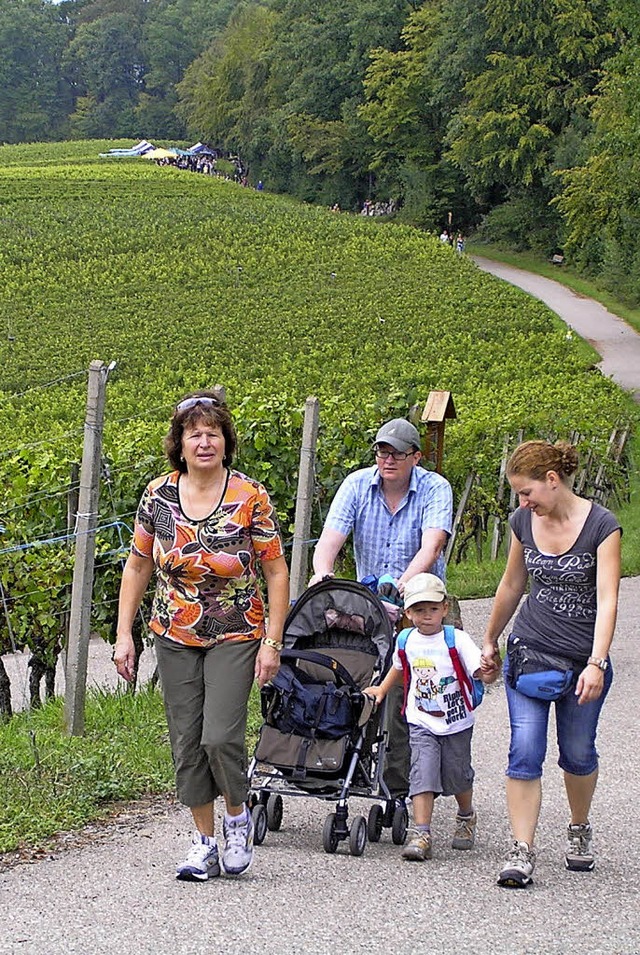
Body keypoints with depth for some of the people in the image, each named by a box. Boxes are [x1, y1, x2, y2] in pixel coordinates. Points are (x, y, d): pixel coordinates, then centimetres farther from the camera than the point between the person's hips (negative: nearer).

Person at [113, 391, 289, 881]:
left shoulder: (251, 498, -10)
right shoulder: (158, 495, -1)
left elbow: (277, 572, -5)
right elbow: (137, 567, 8)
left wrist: (272, 642, -10)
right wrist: (124, 634, 4)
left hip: (235, 638, -3)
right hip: (175, 638, 4)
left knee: (220, 736, -14)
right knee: (186, 742, 5)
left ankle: (238, 815, 14)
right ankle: (204, 841, 17)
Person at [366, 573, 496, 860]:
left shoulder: (456, 640, -14)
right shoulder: (406, 641, -2)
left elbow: (483, 673, -21)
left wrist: (490, 673, -42)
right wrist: (381, 690, 23)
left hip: (456, 723, -2)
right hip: (422, 724, 2)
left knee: (456, 776, 12)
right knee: (423, 774, -13)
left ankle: (466, 818, 41)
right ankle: (421, 834, -16)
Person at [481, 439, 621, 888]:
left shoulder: (602, 525, -13)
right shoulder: (524, 521, 1)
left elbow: (607, 598, -20)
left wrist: (596, 664, -29)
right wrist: (491, 641, 24)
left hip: (583, 660, -3)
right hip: (529, 650, 3)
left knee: (577, 752, 9)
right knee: (525, 750, -10)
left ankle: (580, 830, 35)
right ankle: (522, 852, -10)